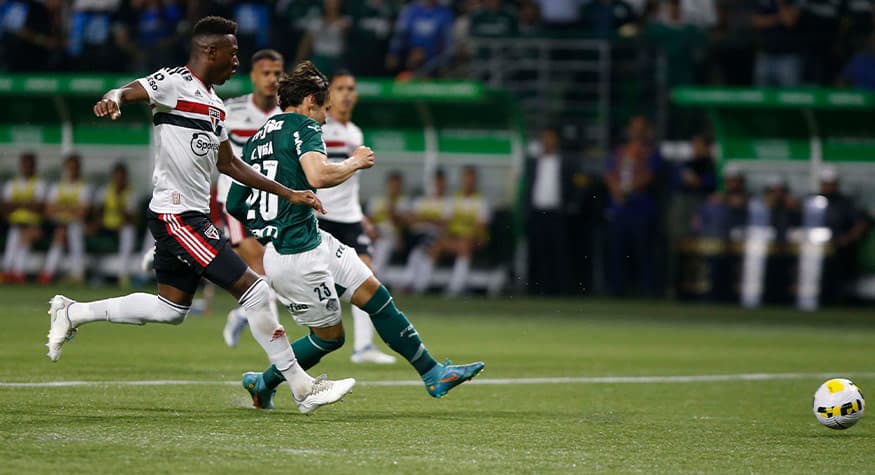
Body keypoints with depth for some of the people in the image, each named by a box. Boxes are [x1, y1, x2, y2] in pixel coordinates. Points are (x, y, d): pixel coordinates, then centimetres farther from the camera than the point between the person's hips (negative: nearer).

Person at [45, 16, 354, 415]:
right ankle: (301, 388, -4)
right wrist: (113, 100, -52)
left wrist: (288, 194, 23)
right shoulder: (173, 83, -11)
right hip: (176, 215, -10)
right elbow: (129, 91, -27)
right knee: (254, 290, -10)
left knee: (171, 308, 16)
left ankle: (72, 313, 26)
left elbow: (228, 164, 24)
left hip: (194, 217, 10)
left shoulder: (214, 105, 17)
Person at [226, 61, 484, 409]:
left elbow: (234, 204, 14)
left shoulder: (256, 140, 15)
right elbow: (318, 175, -30)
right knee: (329, 336, 6)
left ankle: (433, 373, 11)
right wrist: (356, 162, -12)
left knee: (375, 295, 9)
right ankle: (262, 383, 20)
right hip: (298, 257, -10)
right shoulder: (304, 127, -10)